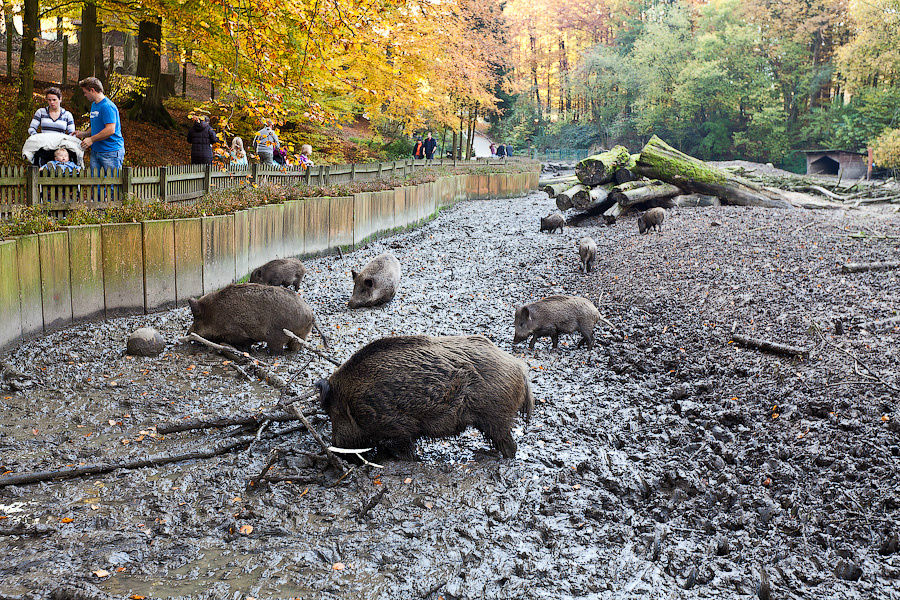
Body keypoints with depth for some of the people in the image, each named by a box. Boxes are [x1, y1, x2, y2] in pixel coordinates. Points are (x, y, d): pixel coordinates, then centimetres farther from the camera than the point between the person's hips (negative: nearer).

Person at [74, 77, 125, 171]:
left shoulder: (107, 106, -14)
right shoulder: (94, 105, 17)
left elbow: (110, 130, -23)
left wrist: (91, 139, -15)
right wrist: (84, 134, 13)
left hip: (111, 153, -9)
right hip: (95, 151, 9)